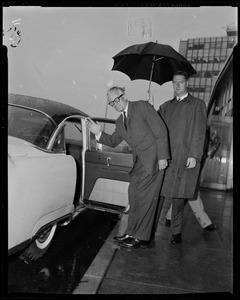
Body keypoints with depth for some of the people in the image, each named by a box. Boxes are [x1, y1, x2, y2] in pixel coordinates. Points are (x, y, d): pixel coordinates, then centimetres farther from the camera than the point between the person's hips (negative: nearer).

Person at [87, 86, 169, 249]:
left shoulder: (142, 106, -6)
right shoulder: (120, 122, 16)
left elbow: (161, 130, -11)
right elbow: (113, 142, 20)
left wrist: (162, 156, -17)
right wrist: (99, 133, 2)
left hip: (153, 159, -7)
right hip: (139, 162, 8)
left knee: (146, 198, -3)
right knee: (134, 195, 9)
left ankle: (142, 238, 8)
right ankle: (132, 233, 22)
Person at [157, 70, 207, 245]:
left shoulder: (197, 105, 8)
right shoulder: (166, 106, 19)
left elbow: (199, 132, -1)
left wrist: (194, 155, -11)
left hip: (185, 159, -3)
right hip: (165, 157, 3)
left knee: (179, 196, -1)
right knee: (158, 194, 2)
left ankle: (176, 233, 14)